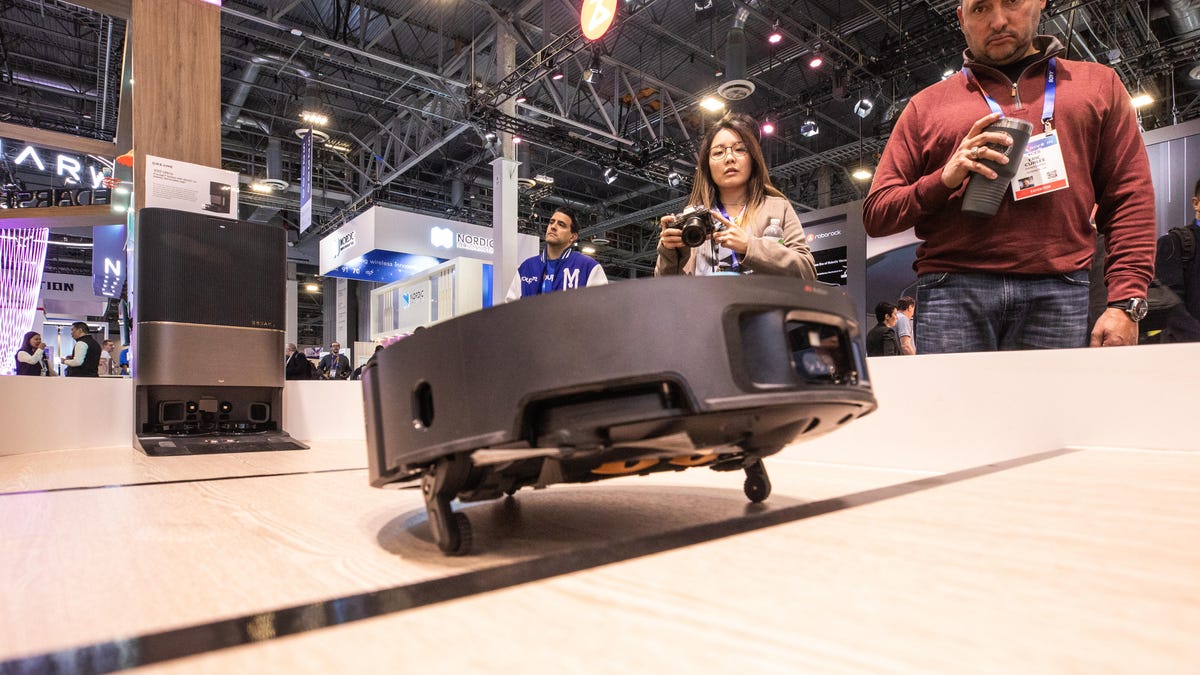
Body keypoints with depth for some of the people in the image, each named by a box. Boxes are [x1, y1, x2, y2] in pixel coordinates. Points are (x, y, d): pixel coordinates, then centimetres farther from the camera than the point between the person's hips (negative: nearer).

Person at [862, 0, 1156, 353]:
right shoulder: (927, 104, 16)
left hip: (1058, 293, 1)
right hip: (952, 292, -1)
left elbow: (1131, 199, 10)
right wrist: (944, 179, -9)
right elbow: (876, 214, 9)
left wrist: (1126, 302, -2)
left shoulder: (1099, 83, 19)